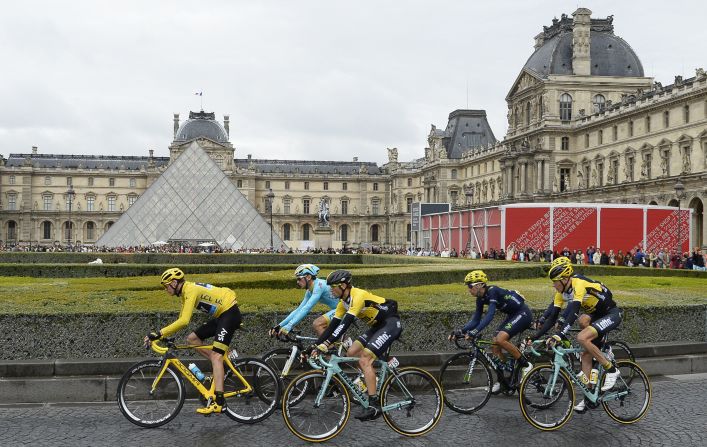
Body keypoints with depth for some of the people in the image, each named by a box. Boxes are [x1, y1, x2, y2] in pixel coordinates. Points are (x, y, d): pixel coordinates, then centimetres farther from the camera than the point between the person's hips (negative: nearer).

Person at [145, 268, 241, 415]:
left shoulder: (190, 290, -19)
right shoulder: (185, 292, 11)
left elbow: (183, 321, -30)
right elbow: (181, 320, 17)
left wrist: (159, 333, -29)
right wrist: (163, 335, 9)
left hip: (230, 313, -10)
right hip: (221, 316, 10)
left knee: (215, 356, -16)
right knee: (192, 339, 9)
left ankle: (219, 402, -22)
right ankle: (218, 365, 13)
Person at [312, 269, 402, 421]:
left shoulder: (358, 295, -24)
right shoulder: (343, 302, 4)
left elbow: (346, 323, -32)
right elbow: (333, 325, 5)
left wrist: (326, 344, -36)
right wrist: (317, 346, -2)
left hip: (391, 323, -9)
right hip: (377, 326, 9)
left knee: (364, 360, -18)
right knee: (352, 353, -1)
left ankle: (374, 405, -16)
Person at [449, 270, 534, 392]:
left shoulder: (492, 291, -25)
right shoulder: (481, 298, 1)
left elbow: (490, 315, -35)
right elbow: (475, 320, 3)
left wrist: (475, 332, -42)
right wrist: (460, 331, -10)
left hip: (523, 313, -9)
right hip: (513, 315, 9)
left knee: (500, 338, -25)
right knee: (495, 345, -2)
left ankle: (526, 365, -10)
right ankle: (501, 381, 8)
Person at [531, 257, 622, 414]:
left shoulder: (578, 284, -28)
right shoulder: (562, 291, -3)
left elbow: (573, 313, -40)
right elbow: (551, 317, -1)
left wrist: (559, 334, -48)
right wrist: (535, 337, -7)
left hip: (611, 314, -8)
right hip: (597, 315, 8)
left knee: (582, 338, -28)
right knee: (586, 354, 1)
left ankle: (611, 369, -13)